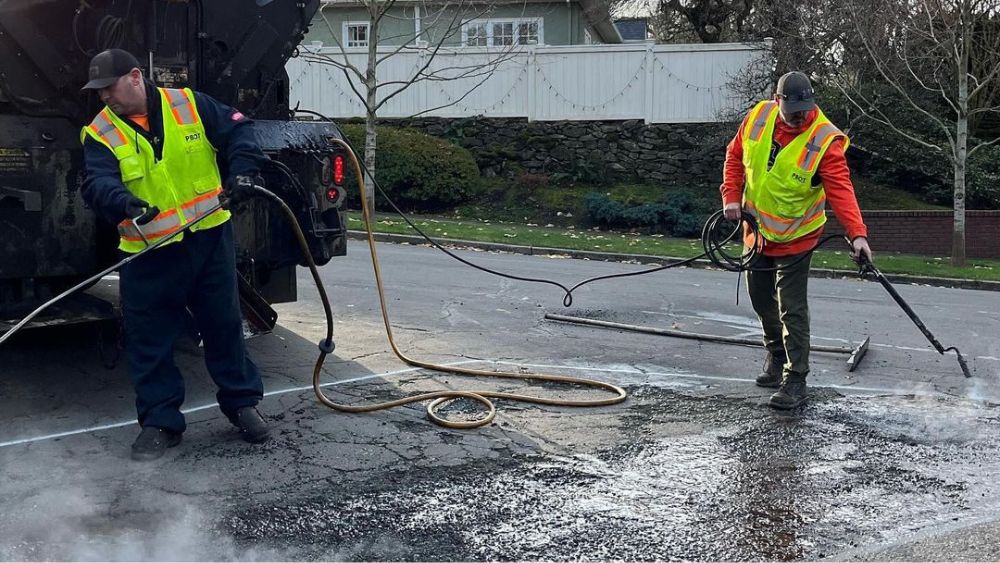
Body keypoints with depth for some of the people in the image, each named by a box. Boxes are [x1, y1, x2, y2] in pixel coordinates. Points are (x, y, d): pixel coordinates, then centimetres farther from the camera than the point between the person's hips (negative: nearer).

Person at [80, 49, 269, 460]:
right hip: (148, 254, 0)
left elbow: (237, 132, 4)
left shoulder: (189, 104, 0)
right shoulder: (100, 134, -3)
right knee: (150, 341, 4)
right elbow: (98, 184, -18)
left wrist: (241, 172, -14)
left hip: (209, 240, 0)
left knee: (224, 325, 11)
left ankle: (242, 402, 27)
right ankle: (160, 420, 18)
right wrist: (122, 201, -40)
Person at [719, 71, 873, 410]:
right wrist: (732, 196, -3)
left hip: (795, 238, -5)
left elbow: (841, 190, -27)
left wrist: (857, 233, -37)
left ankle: (795, 382, 3)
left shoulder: (825, 140, -21)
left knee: (792, 310, -6)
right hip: (757, 230, 6)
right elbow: (735, 156, 7)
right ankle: (777, 357, 42)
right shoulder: (758, 117, -8)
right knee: (761, 299, 19)